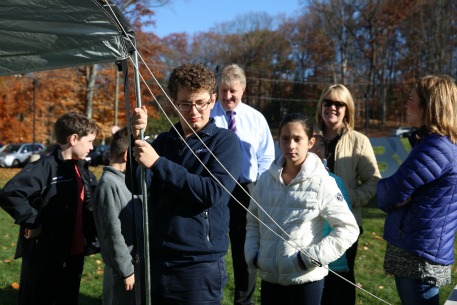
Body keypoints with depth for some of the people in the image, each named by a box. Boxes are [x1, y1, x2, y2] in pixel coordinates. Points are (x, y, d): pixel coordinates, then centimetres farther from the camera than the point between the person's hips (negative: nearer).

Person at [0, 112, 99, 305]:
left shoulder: (84, 170, 10)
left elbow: (94, 206, 18)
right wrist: (32, 222, -21)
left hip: (74, 256, 8)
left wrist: (93, 238, 5)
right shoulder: (45, 167, -16)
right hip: (44, 257, -8)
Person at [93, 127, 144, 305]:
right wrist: (126, 270, -17)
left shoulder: (122, 180, 9)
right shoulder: (109, 183, -17)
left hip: (135, 263, 8)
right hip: (123, 267, -8)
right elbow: (113, 232, -20)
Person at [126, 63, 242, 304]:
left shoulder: (224, 141, -4)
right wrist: (137, 139, -14)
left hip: (200, 265, -4)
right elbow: (138, 187, -2)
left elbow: (213, 192, -17)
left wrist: (158, 163, -19)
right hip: (155, 261, 4)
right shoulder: (163, 141, 9)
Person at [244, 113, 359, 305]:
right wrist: (252, 254, 3)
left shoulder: (321, 182, -11)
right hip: (269, 277, 4)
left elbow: (348, 228, -10)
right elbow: (253, 222, 16)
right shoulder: (266, 179, 3)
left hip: (306, 280, -4)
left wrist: (314, 256, -15)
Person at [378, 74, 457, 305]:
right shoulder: (431, 142, 11)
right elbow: (405, 191, 14)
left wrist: (385, 190, 2)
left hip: (420, 256, -10)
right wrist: (392, 195, -7)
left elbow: (393, 190, -20)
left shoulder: (438, 148, -22)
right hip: (411, 250, 10)